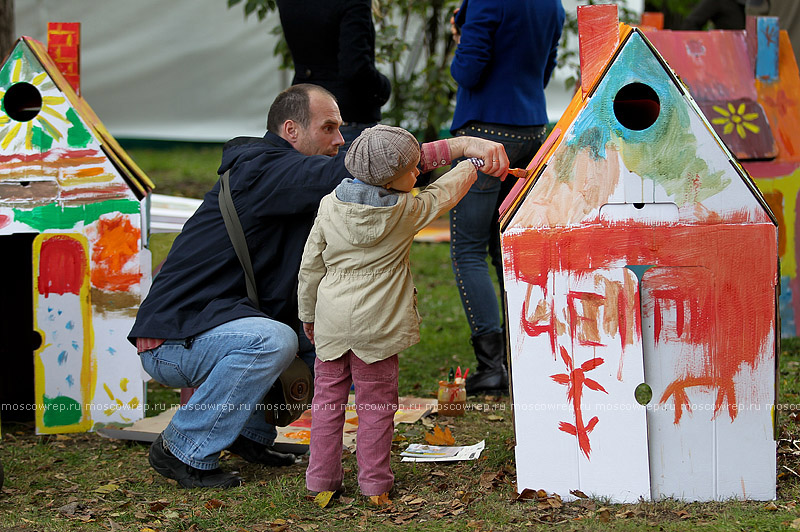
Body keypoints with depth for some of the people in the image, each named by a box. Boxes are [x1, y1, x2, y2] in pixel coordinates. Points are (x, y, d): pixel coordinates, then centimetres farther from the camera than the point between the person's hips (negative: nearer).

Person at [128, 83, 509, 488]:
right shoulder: (263, 170, -19)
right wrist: (460, 146, -36)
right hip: (169, 341, -10)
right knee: (274, 340, -34)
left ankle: (251, 432, 13)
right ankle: (183, 449, -17)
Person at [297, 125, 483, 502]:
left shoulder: (330, 205, -1)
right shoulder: (406, 211, -10)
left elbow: (310, 266, 5)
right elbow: (443, 193, 8)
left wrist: (308, 315, 17)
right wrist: (471, 166, 27)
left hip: (332, 319, 3)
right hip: (376, 324, -3)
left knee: (328, 397, 12)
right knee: (376, 403, 8)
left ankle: (321, 479, 16)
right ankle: (374, 482, 13)